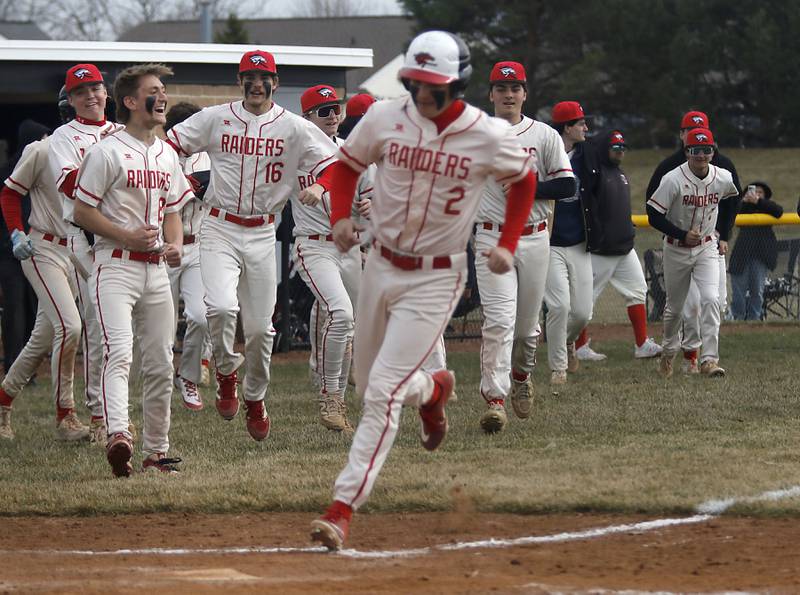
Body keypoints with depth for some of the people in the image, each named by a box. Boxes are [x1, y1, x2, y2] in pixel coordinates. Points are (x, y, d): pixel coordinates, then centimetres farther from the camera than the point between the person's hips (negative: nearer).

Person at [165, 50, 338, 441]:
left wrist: (319, 187, -23)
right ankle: (226, 372, 4)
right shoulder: (215, 119, 2)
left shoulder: (294, 127, 2)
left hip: (262, 234, 1)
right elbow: (168, 144, 3)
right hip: (220, 230, -1)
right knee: (221, 307, -24)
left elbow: (333, 165, 0)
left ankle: (255, 399, 27)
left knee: (260, 326, 5)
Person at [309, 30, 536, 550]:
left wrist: (508, 244, 0)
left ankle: (343, 508, -13)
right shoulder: (385, 119, -6)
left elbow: (525, 180, 8)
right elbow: (346, 165, 10)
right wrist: (341, 216, -8)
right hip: (381, 267, 5)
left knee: (383, 392, -14)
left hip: (436, 278, -5)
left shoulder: (489, 137, -12)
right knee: (370, 386, 18)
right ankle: (434, 389, 52)